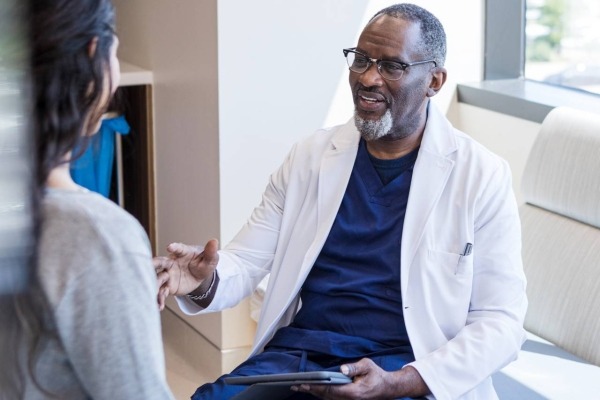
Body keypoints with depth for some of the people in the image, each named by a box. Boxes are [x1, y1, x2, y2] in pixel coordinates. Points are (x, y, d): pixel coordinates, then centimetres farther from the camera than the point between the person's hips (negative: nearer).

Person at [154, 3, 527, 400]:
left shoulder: (482, 175, -1)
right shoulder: (311, 155, 10)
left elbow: (500, 321, -4)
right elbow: (246, 259, 9)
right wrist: (205, 281, -17)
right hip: (297, 354, 3)